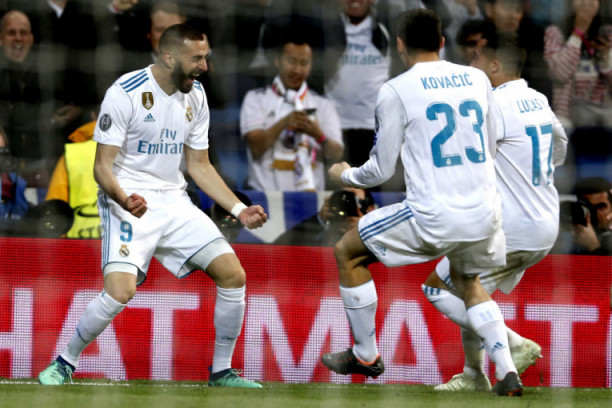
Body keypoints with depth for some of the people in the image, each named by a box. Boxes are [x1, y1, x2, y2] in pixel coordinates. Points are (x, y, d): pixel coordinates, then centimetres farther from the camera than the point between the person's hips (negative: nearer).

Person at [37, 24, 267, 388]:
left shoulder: (195, 96, 6)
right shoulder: (125, 93, -15)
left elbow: (200, 166, 15)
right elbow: (103, 166, -14)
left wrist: (239, 209, 6)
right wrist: (125, 200, -34)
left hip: (174, 201, 6)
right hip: (128, 203, -6)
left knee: (233, 276, -6)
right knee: (120, 291, -26)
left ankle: (222, 372, 10)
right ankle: (65, 363, -3)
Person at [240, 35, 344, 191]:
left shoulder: (323, 104, 14)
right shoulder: (256, 99, 9)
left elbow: (336, 155, 4)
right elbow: (256, 147, -3)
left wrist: (319, 135, -16)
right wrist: (284, 123, -17)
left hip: (310, 193, 2)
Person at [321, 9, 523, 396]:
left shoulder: (396, 91, -4)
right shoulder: (478, 79, 9)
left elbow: (381, 171, 0)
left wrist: (345, 174, 22)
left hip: (434, 217, -5)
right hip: (485, 215, 5)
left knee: (347, 253, 18)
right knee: (467, 280, 33)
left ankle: (366, 356, 26)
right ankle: (507, 371, 14)